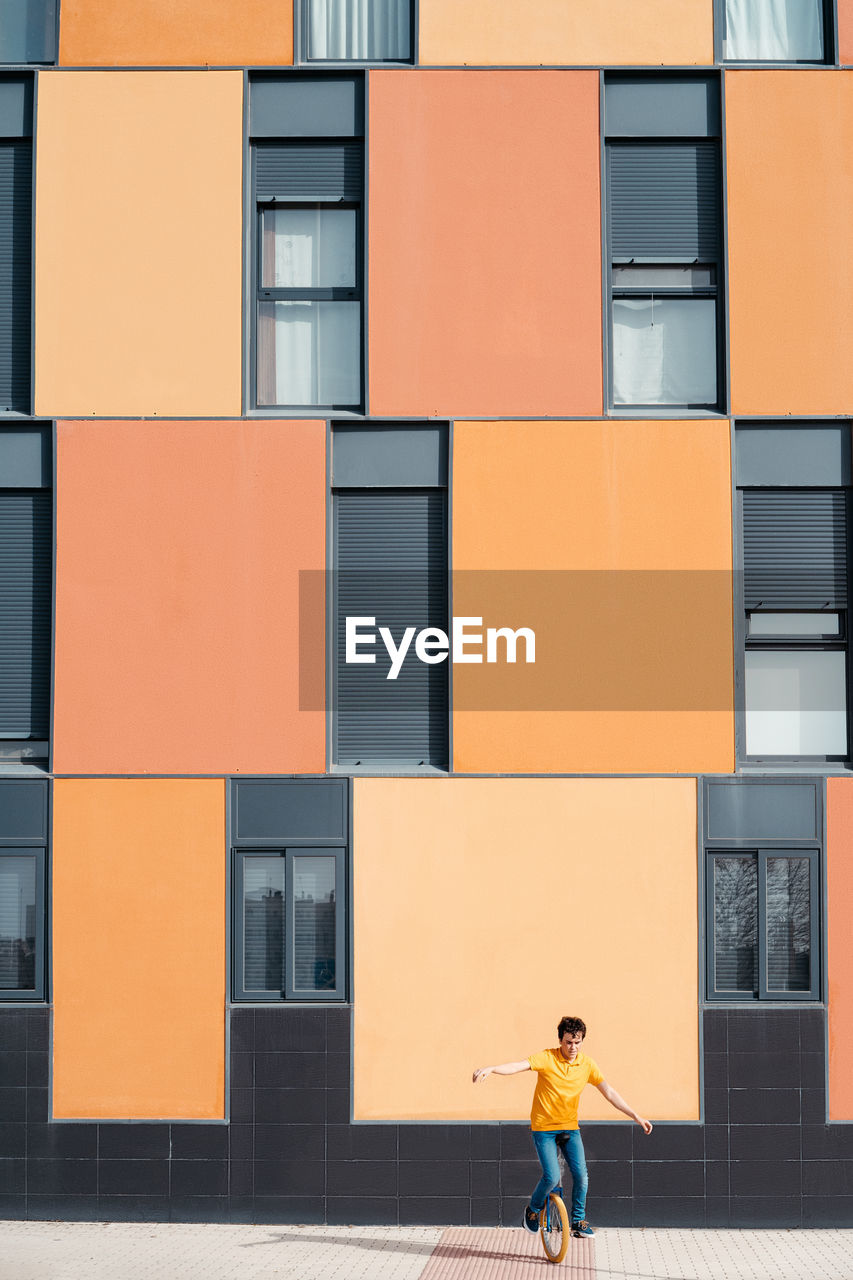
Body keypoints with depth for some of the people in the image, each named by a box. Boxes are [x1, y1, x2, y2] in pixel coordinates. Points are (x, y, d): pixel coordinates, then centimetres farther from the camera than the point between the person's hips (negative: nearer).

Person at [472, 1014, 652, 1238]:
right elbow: (519, 1066, -29)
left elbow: (609, 1093, 4)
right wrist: (490, 1069, -47)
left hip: (570, 1127, 4)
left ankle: (578, 1222, 10)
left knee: (580, 1174, -8)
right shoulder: (547, 1058, -14)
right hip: (544, 1127, -4)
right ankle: (533, 1210, 15)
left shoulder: (587, 1065, -2)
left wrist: (637, 1117, 2)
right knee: (552, 1177, -14)